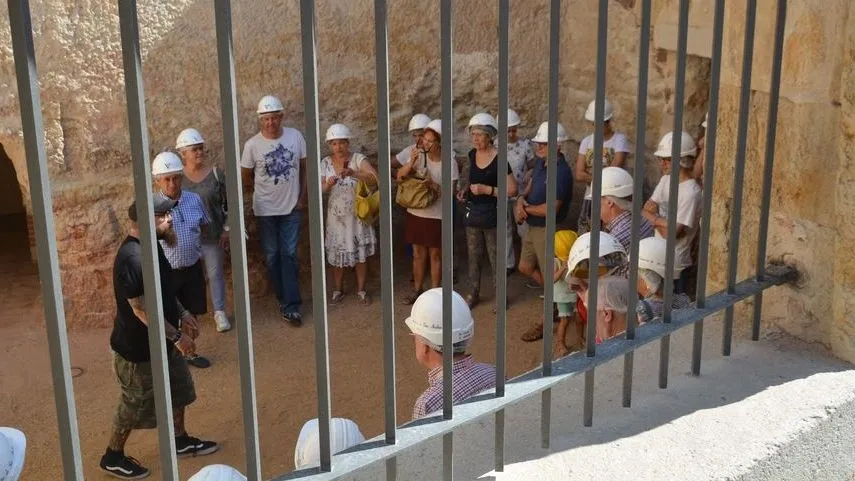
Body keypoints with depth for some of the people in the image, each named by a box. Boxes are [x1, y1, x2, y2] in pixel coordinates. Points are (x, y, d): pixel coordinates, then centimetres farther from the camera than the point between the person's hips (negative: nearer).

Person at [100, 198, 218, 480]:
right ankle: (113, 457, 29)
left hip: (161, 341, 9)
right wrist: (177, 336, -22)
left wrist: (183, 315, 13)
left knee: (178, 391, 22)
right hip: (138, 347, -9)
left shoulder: (151, 246, 0)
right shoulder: (133, 259, -31)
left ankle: (180, 441, 42)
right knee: (136, 405, 9)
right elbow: (141, 309, -28)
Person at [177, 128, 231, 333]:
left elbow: (228, 203, -1)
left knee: (215, 273, 10)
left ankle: (220, 313, 22)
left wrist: (227, 229, -4)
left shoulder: (216, 174, -6)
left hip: (213, 235, 0)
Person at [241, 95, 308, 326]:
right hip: (266, 210, 0)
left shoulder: (295, 136, -7)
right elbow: (246, 178, 2)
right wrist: (263, 194, 7)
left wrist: (303, 196, 0)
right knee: (272, 257, 9)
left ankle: (291, 306, 0)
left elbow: (305, 168, 4)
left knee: (289, 255, -2)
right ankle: (286, 299, 24)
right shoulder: (252, 145, -11)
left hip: (292, 208, 0)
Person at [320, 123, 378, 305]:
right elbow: (320, 190, -5)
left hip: (357, 214, -1)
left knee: (361, 253, 7)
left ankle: (361, 290, 22)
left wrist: (353, 173, -40)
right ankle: (338, 290, 25)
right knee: (337, 254, 9)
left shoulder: (358, 159, -10)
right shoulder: (325, 163, -3)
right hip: (336, 215, 2)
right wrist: (328, 184, -28)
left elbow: (374, 179, -25)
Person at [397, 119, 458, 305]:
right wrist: (411, 163, -21)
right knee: (418, 254, 16)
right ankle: (417, 289, 30)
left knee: (435, 255, 10)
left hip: (437, 216, -3)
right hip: (416, 213, 3)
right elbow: (400, 176, -5)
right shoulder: (419, 155, -5)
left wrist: (435, 186, -25)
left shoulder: (449, 162, -13)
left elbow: (452, 190, -11)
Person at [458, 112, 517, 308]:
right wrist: (466, 190, 4)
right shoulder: (472, 154, 3)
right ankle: (474, 293, 29)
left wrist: (487, 190, -23)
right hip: (473, 211, 6)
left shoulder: (498, 159, -17)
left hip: (492, 213, -6)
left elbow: (512, 190, -17)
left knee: (495, 256, 5)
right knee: (473, 255, 15)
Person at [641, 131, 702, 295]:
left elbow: (670, 233, -21)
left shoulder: (691, 193, -21)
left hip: (674, 266, -8)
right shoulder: (666, 179, 6)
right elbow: (645, 211, 5)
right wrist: (661, 221, -13)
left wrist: (654, 219, -5)